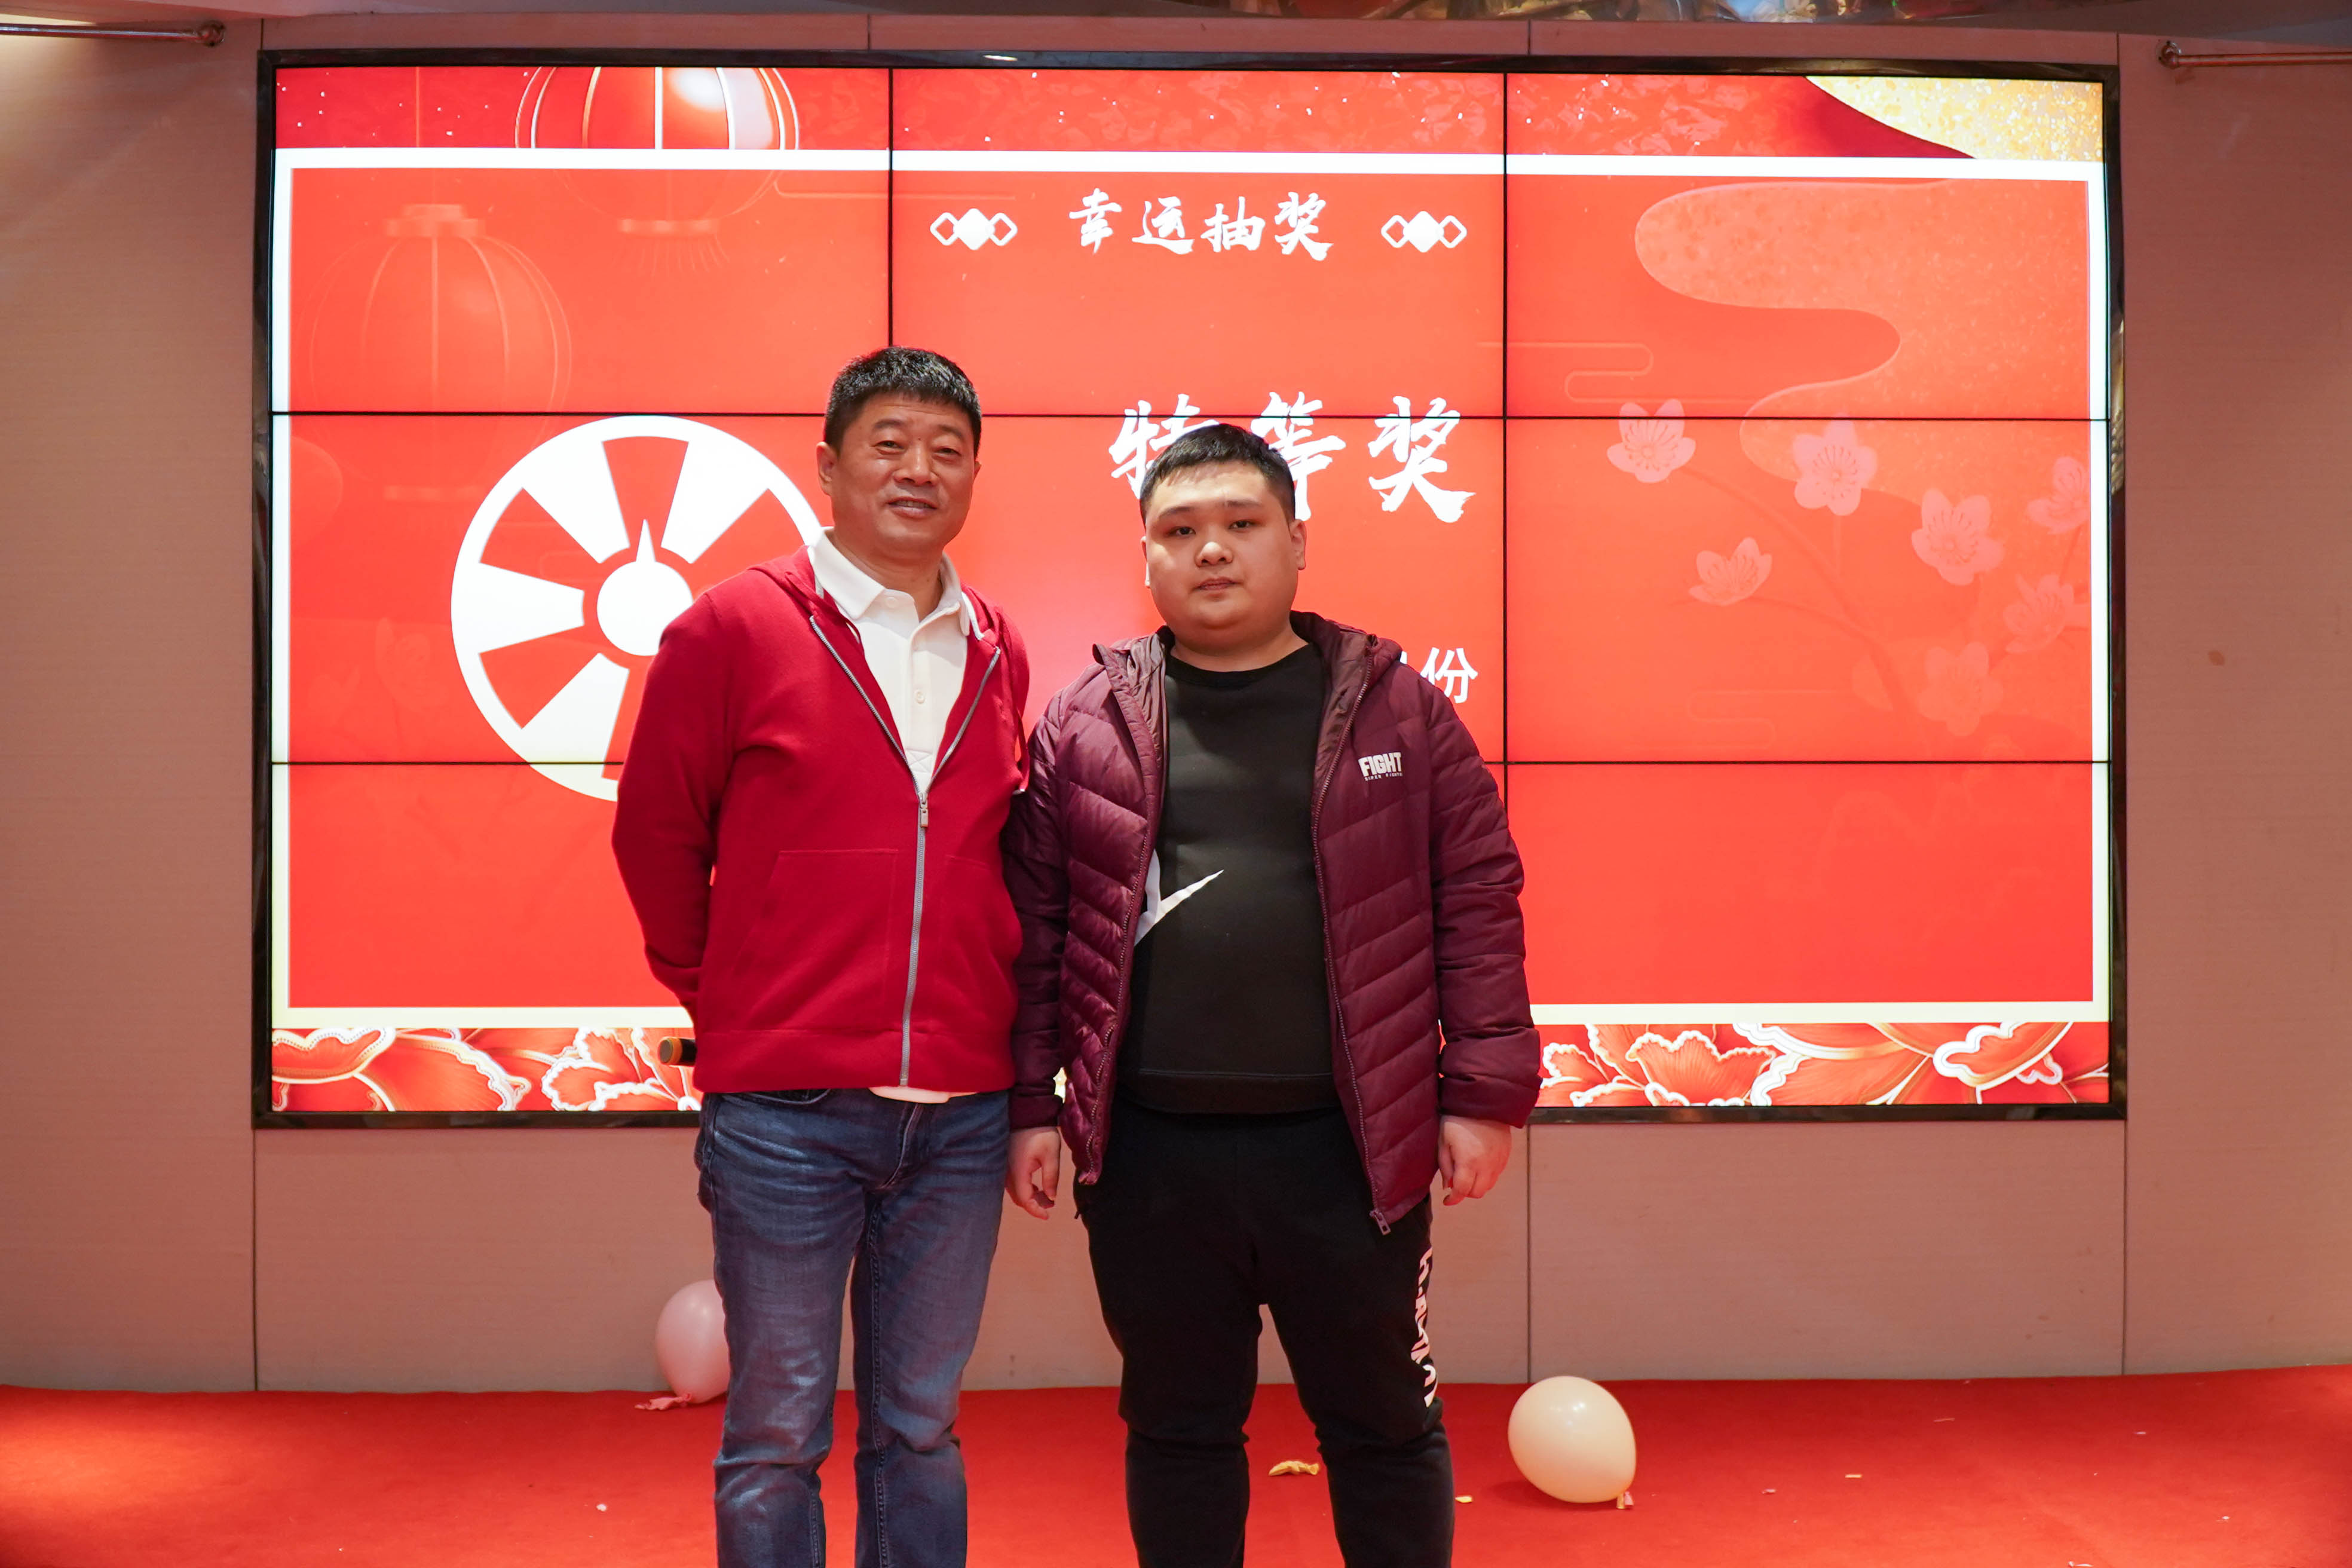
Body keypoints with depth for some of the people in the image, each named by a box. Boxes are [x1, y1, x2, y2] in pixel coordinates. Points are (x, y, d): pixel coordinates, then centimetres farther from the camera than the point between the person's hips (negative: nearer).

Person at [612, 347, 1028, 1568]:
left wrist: (1001, 1026, 9)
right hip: (785, 1106, -3)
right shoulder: (735, 626, -3)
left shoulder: (998, 654, 8)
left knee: (920, 1428, 14)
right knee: (777, 1434, 7)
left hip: (961, 1110, 4)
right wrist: (723, 1005, 8)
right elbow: (656, 836, 3)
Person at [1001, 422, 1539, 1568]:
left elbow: (1477, 901, 1)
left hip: (1350, 1149, -1)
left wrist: (1483, 1092, -3)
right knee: (1178, 1428, 15)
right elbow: (1034, 923, 4)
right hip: (1149, 1155, 1)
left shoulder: (1396, 709, 2)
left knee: (1383, 1421, 12)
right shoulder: (1085, 721, 4)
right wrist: (1030, 1104, 1)